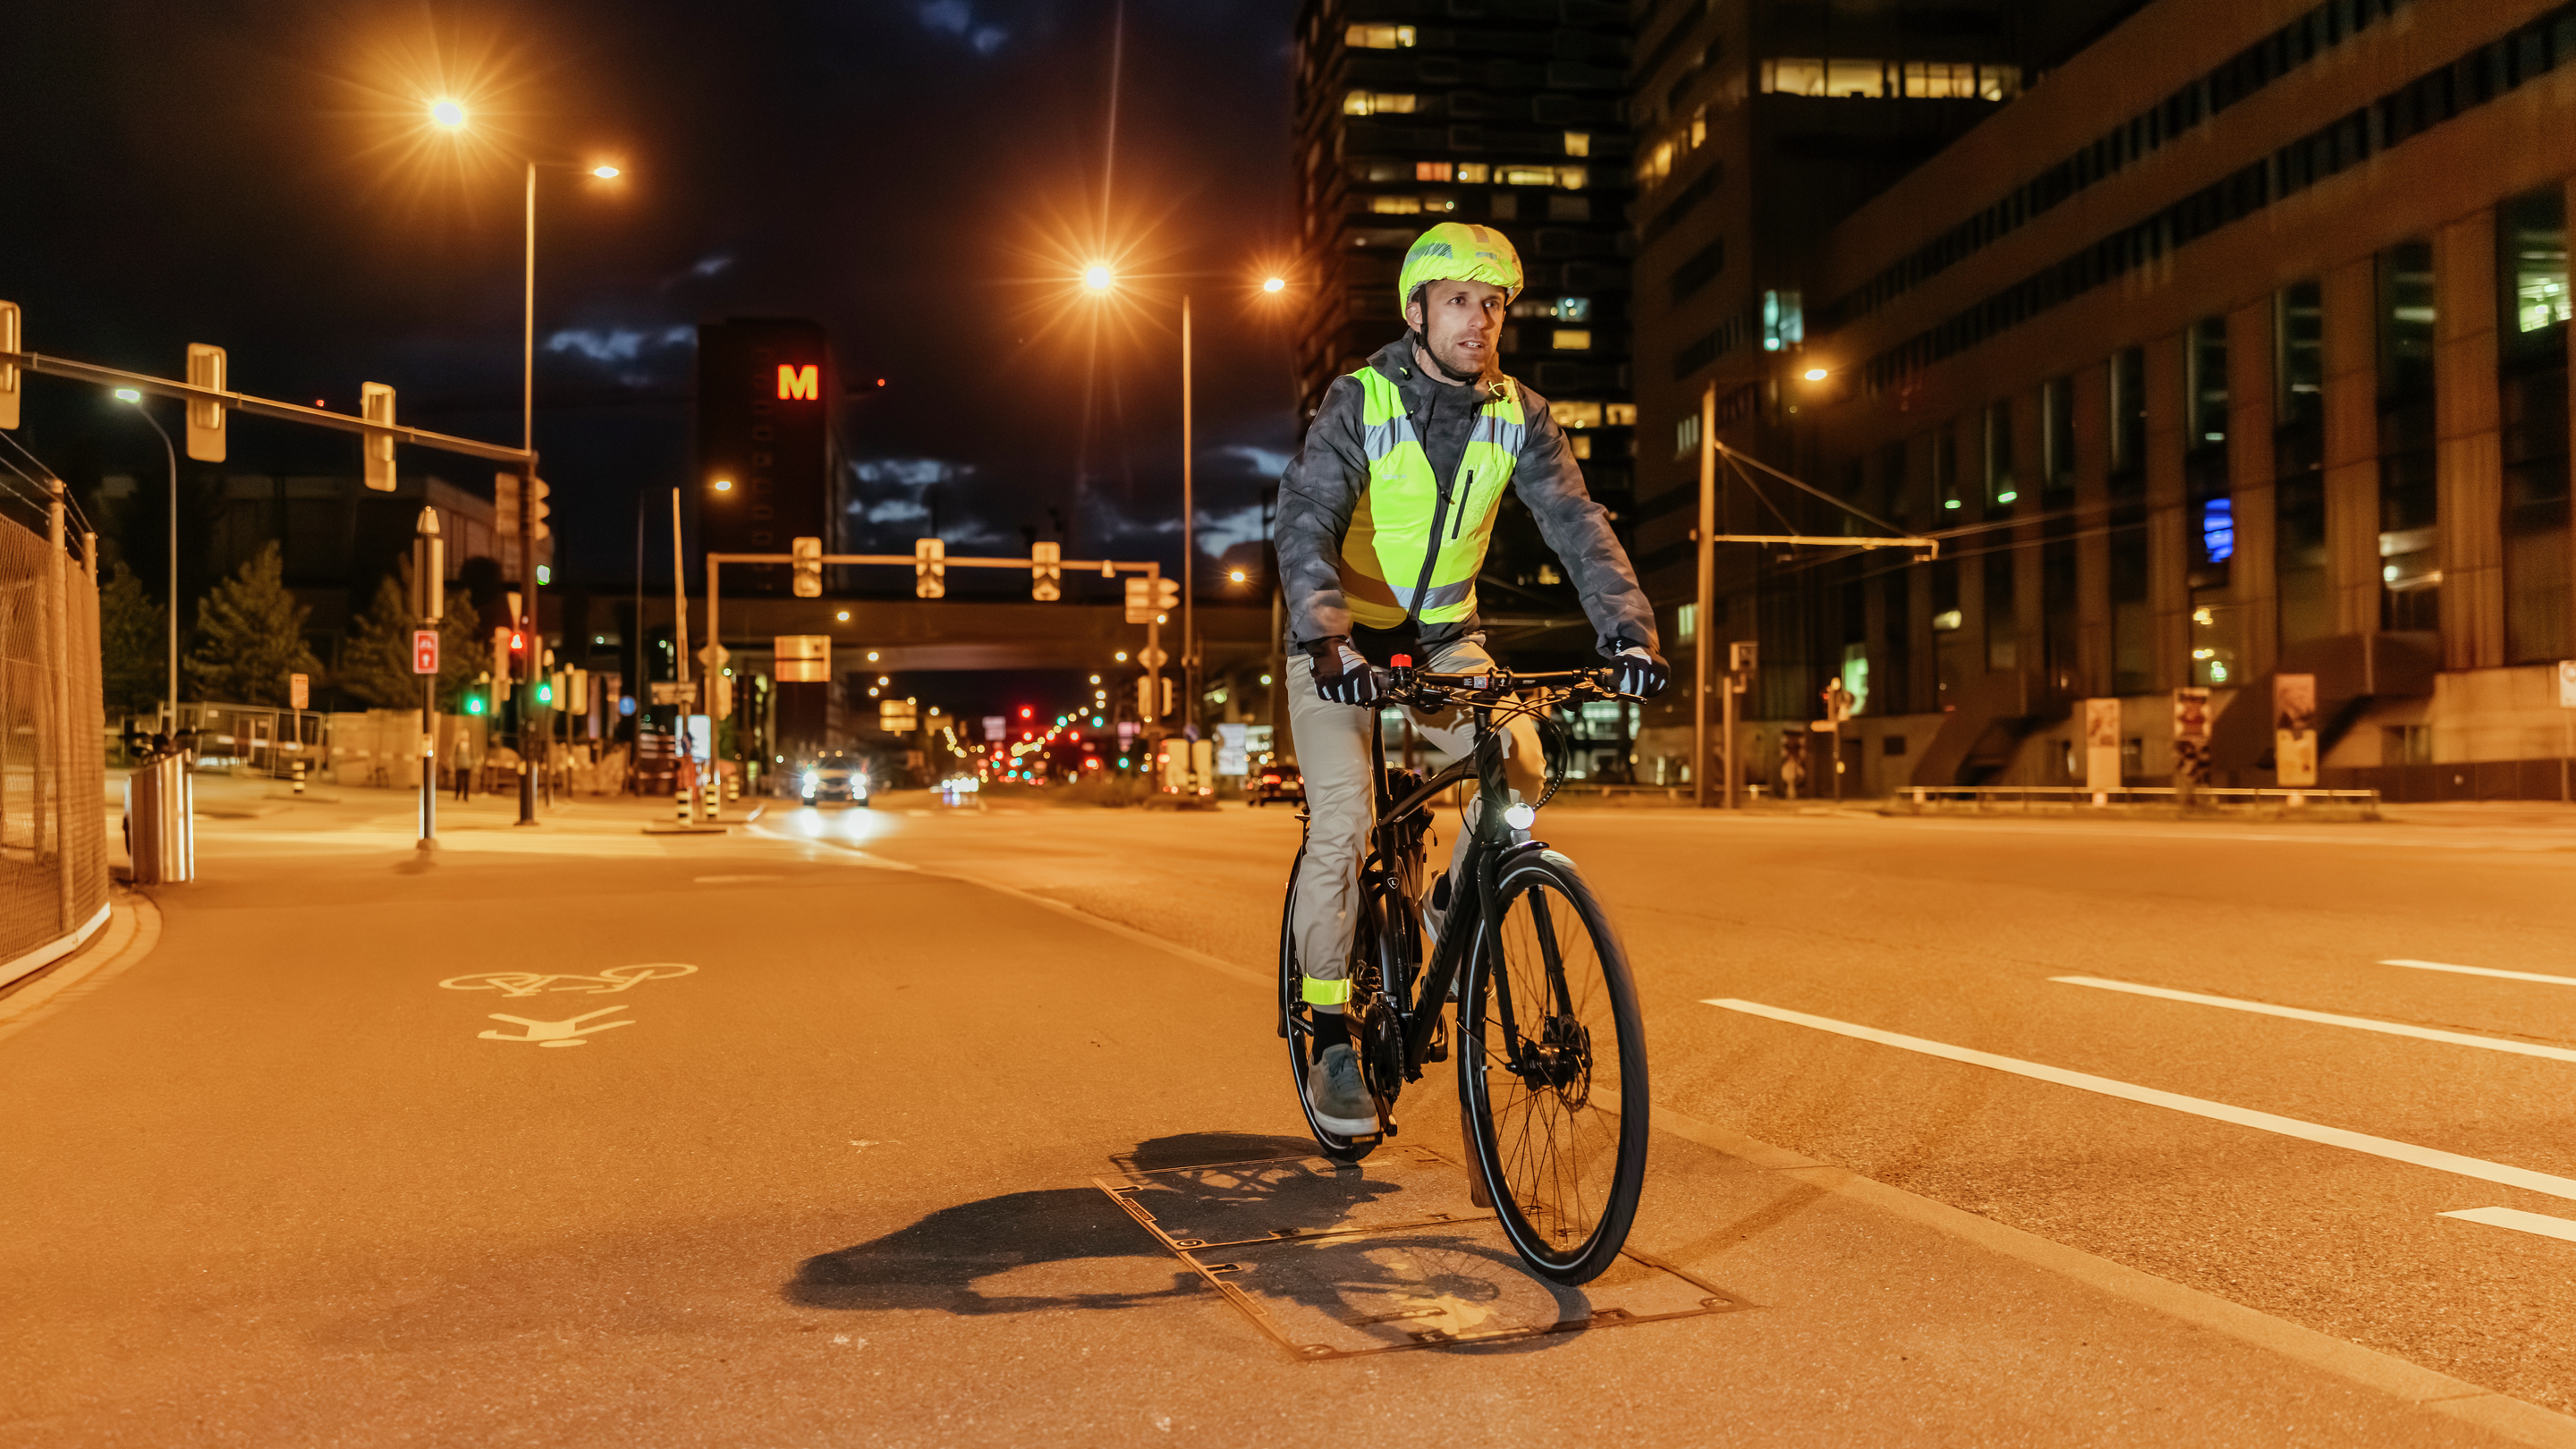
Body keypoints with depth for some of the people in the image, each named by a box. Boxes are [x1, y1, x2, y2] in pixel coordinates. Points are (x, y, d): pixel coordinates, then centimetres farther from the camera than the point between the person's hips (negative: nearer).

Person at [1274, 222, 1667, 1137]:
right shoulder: (1359, 404, -18)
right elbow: (1305, 520, -30)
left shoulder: (1520, 417, -7)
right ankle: (1331, 1037, -1)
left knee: (1519, 766, -22)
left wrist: (1628, 631, -33)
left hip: (1442, 636, 3)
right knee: (1342, 827, -16)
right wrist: (1329, 642, -47)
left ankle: (1456, 902, 8)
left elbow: (1577, 525, -15)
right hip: (1340, 645, -3)